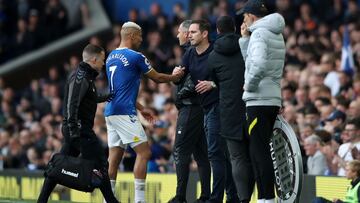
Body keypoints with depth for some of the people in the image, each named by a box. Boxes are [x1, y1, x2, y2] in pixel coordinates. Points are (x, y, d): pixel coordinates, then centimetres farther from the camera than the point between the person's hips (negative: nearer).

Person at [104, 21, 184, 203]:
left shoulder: (111, 57, 17)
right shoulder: (135, 57, -8)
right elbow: (157, 78, 4)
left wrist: (141, 109, 29)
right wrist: (174, 77, 23)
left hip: (111, 111, 8)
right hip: (125, 113, -8)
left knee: (114, 156, 9)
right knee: (144, 152, -5)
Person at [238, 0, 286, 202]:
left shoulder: (259, 33, -10)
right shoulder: (277, 35, 18)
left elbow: (258, 64, -26)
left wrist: (249, 85, -12)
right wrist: (245, 39, 14)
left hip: (259, 101, -9)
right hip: (273, 100, 9)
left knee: (259, 152, -8)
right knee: (260, 152, 14)